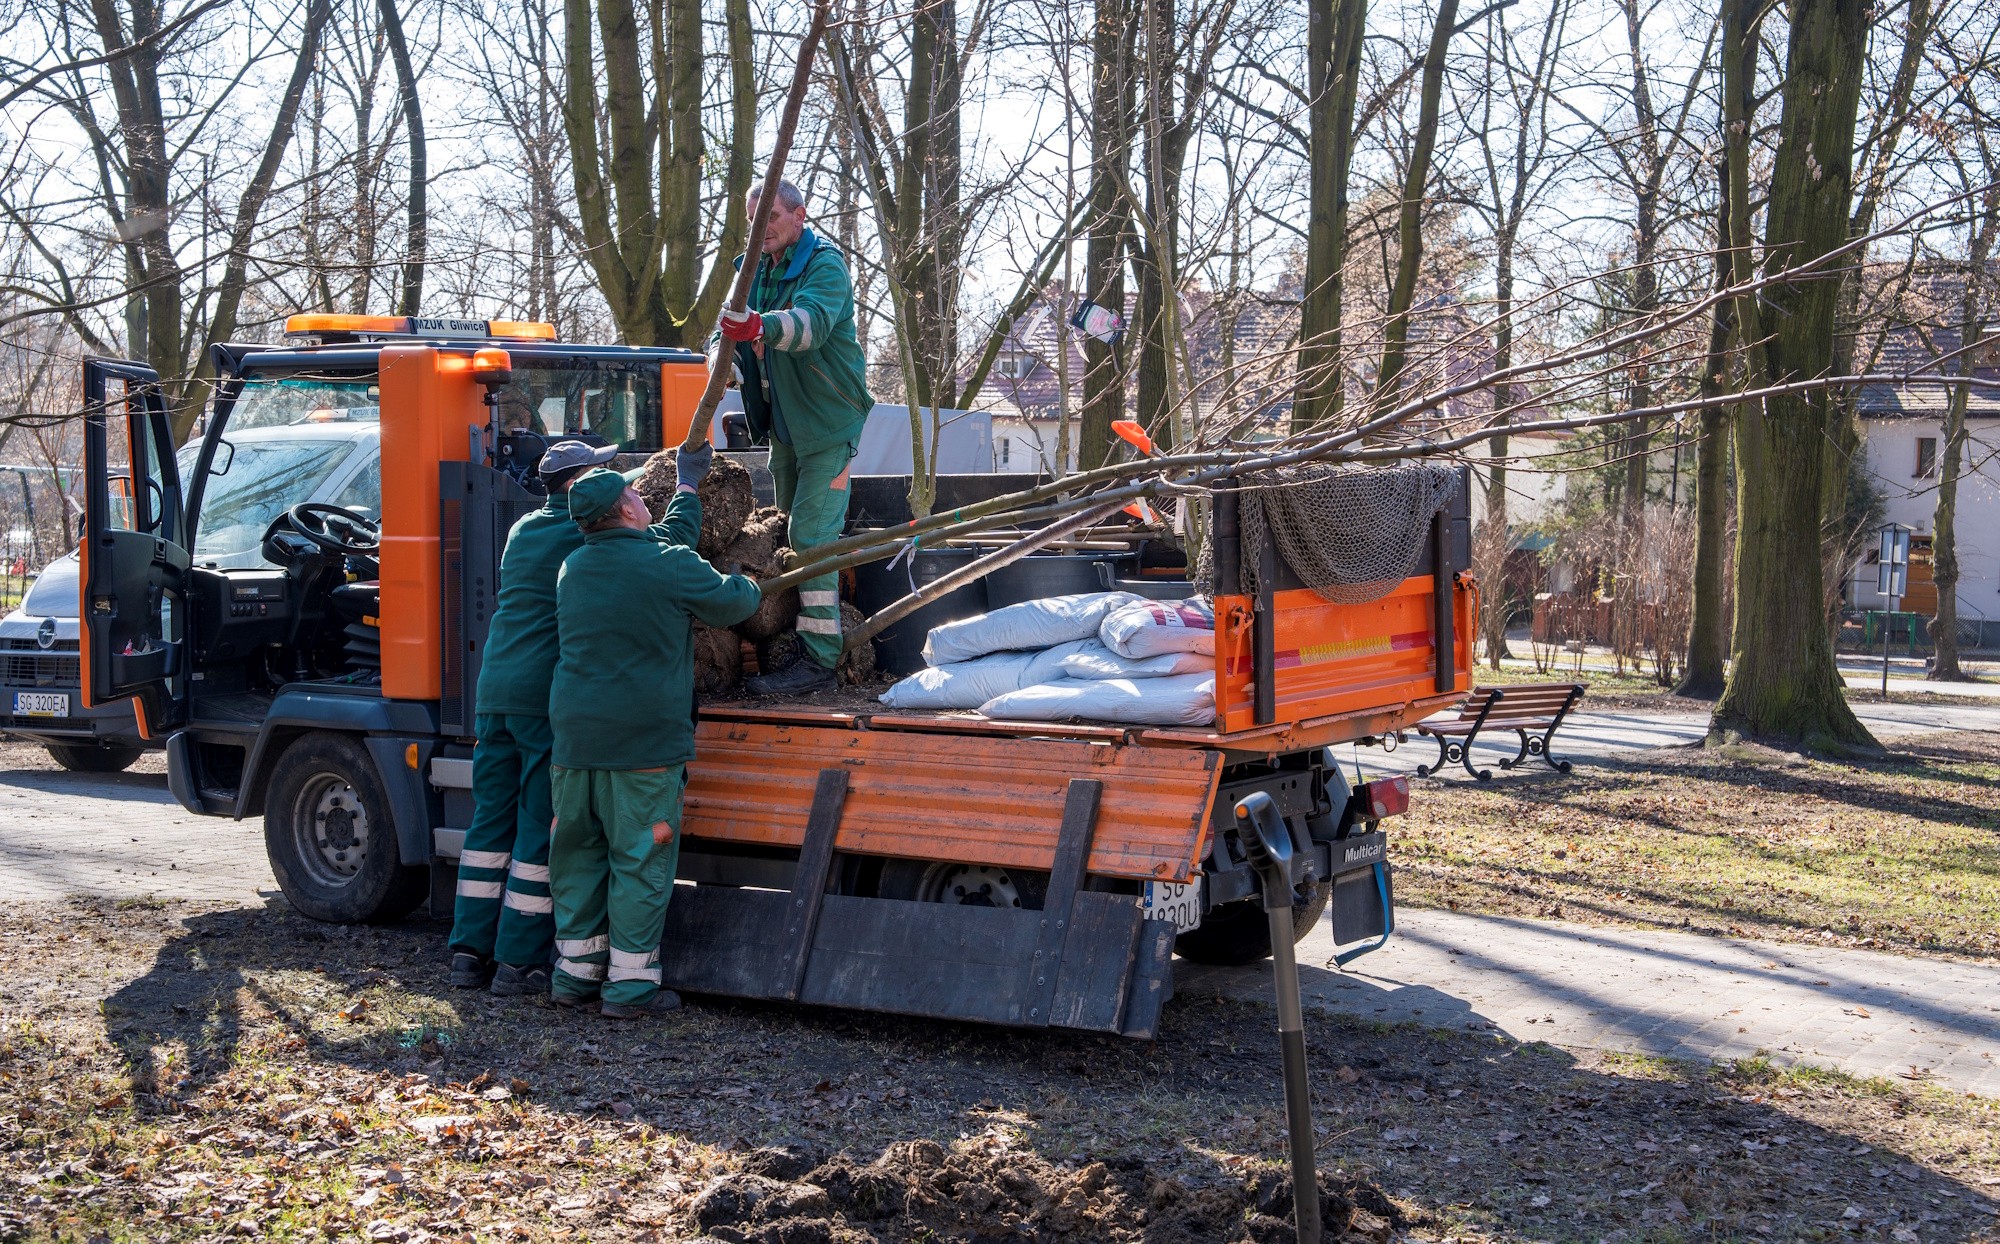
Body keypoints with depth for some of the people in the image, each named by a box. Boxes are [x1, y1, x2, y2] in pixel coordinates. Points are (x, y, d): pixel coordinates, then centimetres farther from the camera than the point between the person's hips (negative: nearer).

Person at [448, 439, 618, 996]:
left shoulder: (522, 531, 17)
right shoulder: (586, 535, -7)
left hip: (495, 692, 8)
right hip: (548, 696, -8)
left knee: (491, 820, 12)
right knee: (541, 829, -2)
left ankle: (470, 951, 14)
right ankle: (519, 961, 1)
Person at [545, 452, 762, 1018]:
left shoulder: (573, 568, 12)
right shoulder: (671, 566, -9)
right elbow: (733, 602, 4)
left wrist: (687, 485, 40)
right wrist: (748, 585, 28)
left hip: (575, 738, 6)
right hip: (644, 741, -6)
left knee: (578, 856, 14)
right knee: (640, 862, 1)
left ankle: (576, 971, 22)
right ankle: (630, 984, 5)